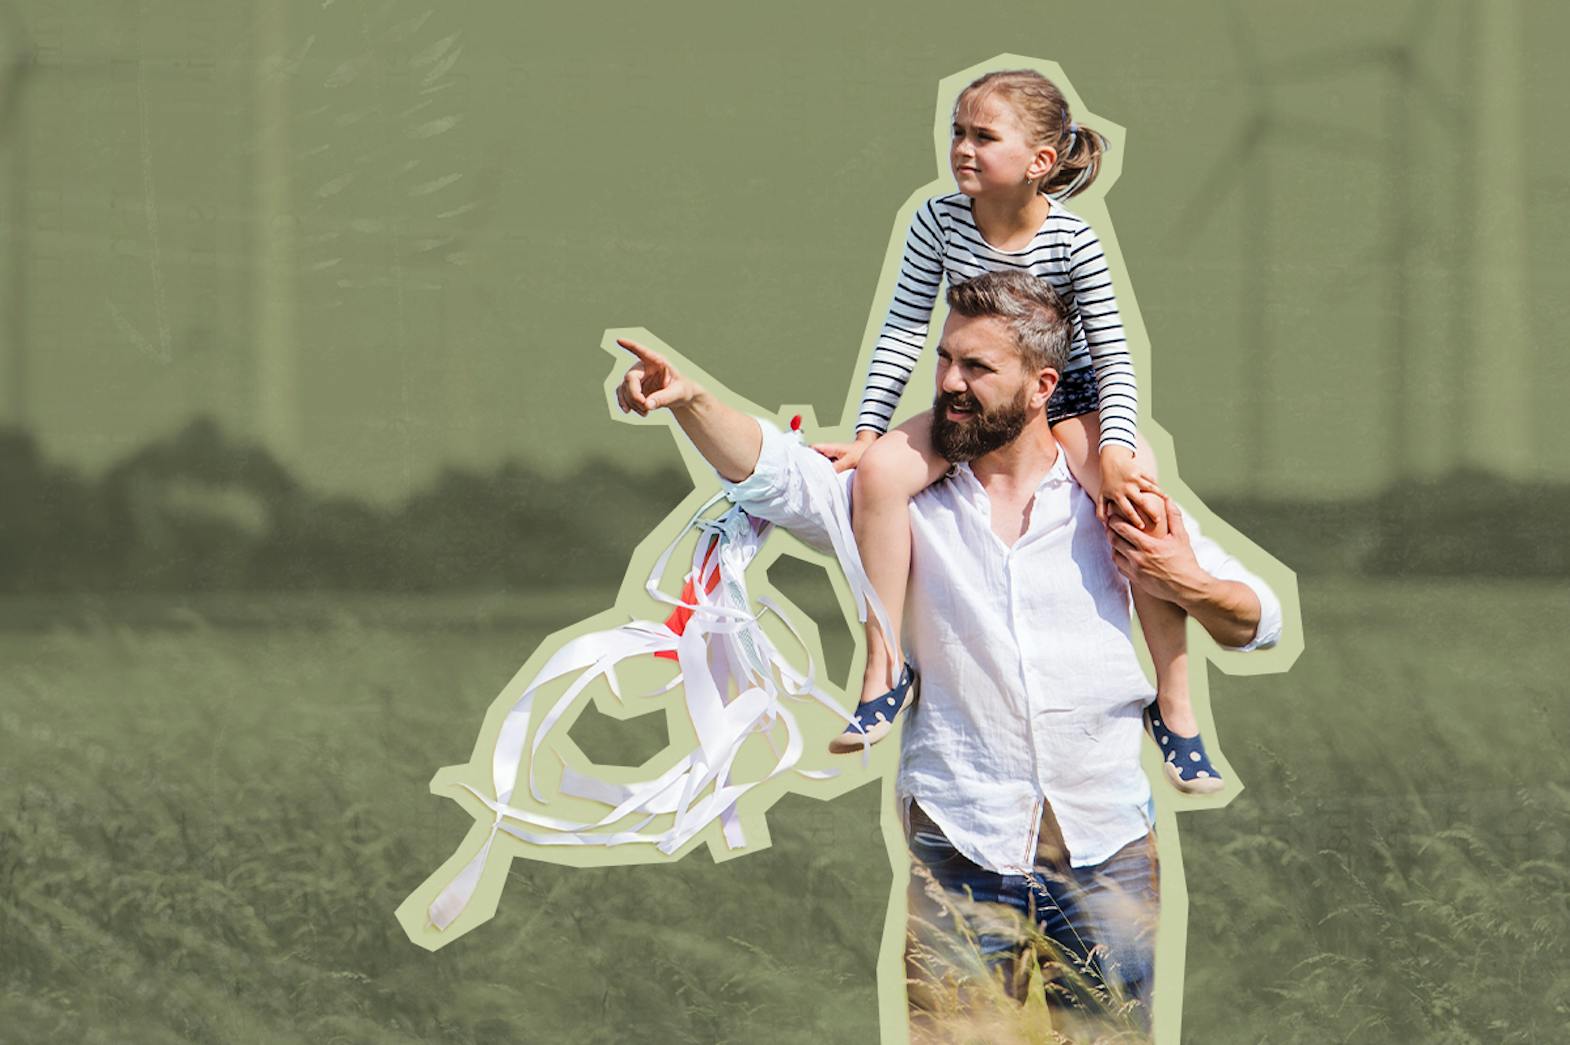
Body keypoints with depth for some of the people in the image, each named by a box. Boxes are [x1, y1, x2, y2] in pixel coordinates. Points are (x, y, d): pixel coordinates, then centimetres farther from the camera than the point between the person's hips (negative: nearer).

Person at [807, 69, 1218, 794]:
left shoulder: (1072, 238, -19)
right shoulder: (939, 222, -13)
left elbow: (1113, 353, -15)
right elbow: (903, 331, -7)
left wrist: (1116, 448, -28)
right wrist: (868, 429, -13)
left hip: (1067, 400, -2)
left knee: (1139, 502, -29)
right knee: (881, 469, -25)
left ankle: (1174, 706, -16)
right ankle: (883, 670, -13)